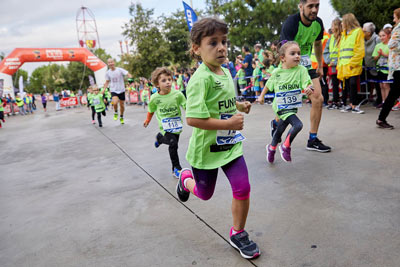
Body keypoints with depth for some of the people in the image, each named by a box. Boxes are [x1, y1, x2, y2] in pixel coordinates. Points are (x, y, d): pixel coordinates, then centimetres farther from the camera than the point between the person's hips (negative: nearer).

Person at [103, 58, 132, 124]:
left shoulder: (120, 70, -8)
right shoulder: (108, 73, 0)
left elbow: (128, 74, -18)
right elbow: (107, 82, 12)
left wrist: (130, 77, -40)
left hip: (121, 90, 0)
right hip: (113, 90, 0)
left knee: (122, 105, 9)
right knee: (115, 103, -26)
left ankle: (121, 117, 33)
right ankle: (115, 113, 4)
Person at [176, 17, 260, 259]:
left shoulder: (226, 72, 3)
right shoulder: (201, 79, -23)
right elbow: (193, 119, -31)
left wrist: (240, 106, 3)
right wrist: (228, 123, -26)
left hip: (230, 143, 6)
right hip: (207, 147, -6)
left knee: (243, 187, -2)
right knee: (205, 194, 15)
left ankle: (238, 233, 22)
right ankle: (186, 179, 51)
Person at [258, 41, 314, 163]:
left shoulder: (301, 70, -7)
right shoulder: (277, 72, -6)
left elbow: (308, 84, -17)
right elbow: (268, 84, 12)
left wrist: (309, 89, -39)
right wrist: (261, 96, 19)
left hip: (293, 106, 3)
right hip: (281, 106, -3)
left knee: (280, 130, 18)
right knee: (298, 125, -21)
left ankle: (271, 148, 44)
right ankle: (285, 147, 2)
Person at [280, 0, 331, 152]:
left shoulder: (318, 23, -1)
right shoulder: (291, 23, -23)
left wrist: (320, 66, 21)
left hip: (306, 66, 6)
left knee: (318, 99, -5)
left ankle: (313, 140, 4)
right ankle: (276, 122, 31)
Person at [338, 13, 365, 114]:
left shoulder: (358, 31, 1)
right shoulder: (343, 34, 22)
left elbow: (360, 50, -7)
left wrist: (352, 63, -15)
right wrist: (339, 64, 10)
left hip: (353, 65, -6)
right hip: (344, 65, 6)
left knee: (353, 84, -13)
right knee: (346, 85, 3)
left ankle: (354, 106, -7)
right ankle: (353, 105, 10)